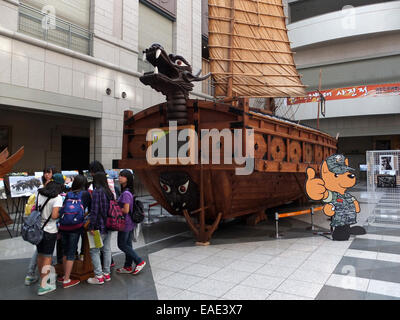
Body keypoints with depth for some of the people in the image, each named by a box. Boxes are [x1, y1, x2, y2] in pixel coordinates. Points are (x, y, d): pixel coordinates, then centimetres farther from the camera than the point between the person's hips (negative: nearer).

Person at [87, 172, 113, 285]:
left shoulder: (96, 192, -15)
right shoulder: (109, 192, 8)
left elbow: (94, 211, -18)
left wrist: (91, 227, -14)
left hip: (100, 226, -8)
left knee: (94, 251, 2)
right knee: (107, 249, 14)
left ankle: (99, 277, 5)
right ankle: (107, 273, 24)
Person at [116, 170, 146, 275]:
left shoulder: (126, 193, -21)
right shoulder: (129, 192, 7)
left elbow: (126, 210, -23)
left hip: (125, 223, -9)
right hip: (130, 223, 9)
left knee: (122, 245, 3)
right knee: (128, 244, 15)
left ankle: (140, 261, 7)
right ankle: (128, 267, 25)